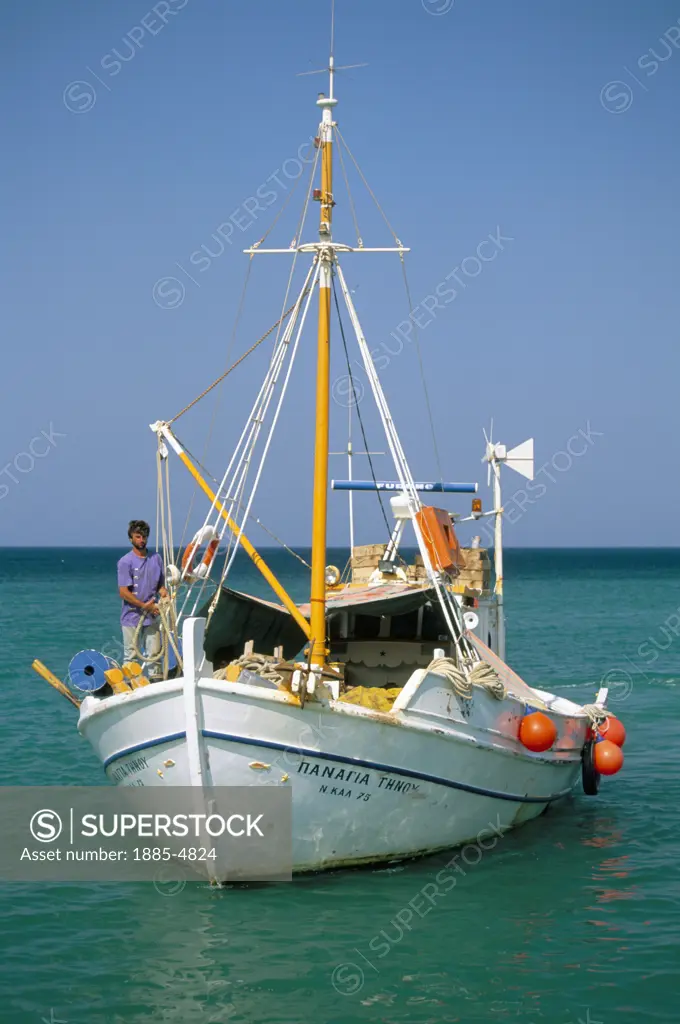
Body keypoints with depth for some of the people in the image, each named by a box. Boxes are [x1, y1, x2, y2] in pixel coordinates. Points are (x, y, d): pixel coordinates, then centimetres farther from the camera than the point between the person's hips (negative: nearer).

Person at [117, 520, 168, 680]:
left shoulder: (156, 558, 9)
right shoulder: (125, 562, -7)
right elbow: (123, 592, -11)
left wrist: (163, 592, -6)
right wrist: (144, 605, -17)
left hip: (152, 616, 4)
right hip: (132, 617, -4)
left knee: (154, 653, 4)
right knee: (131, 656, 0)